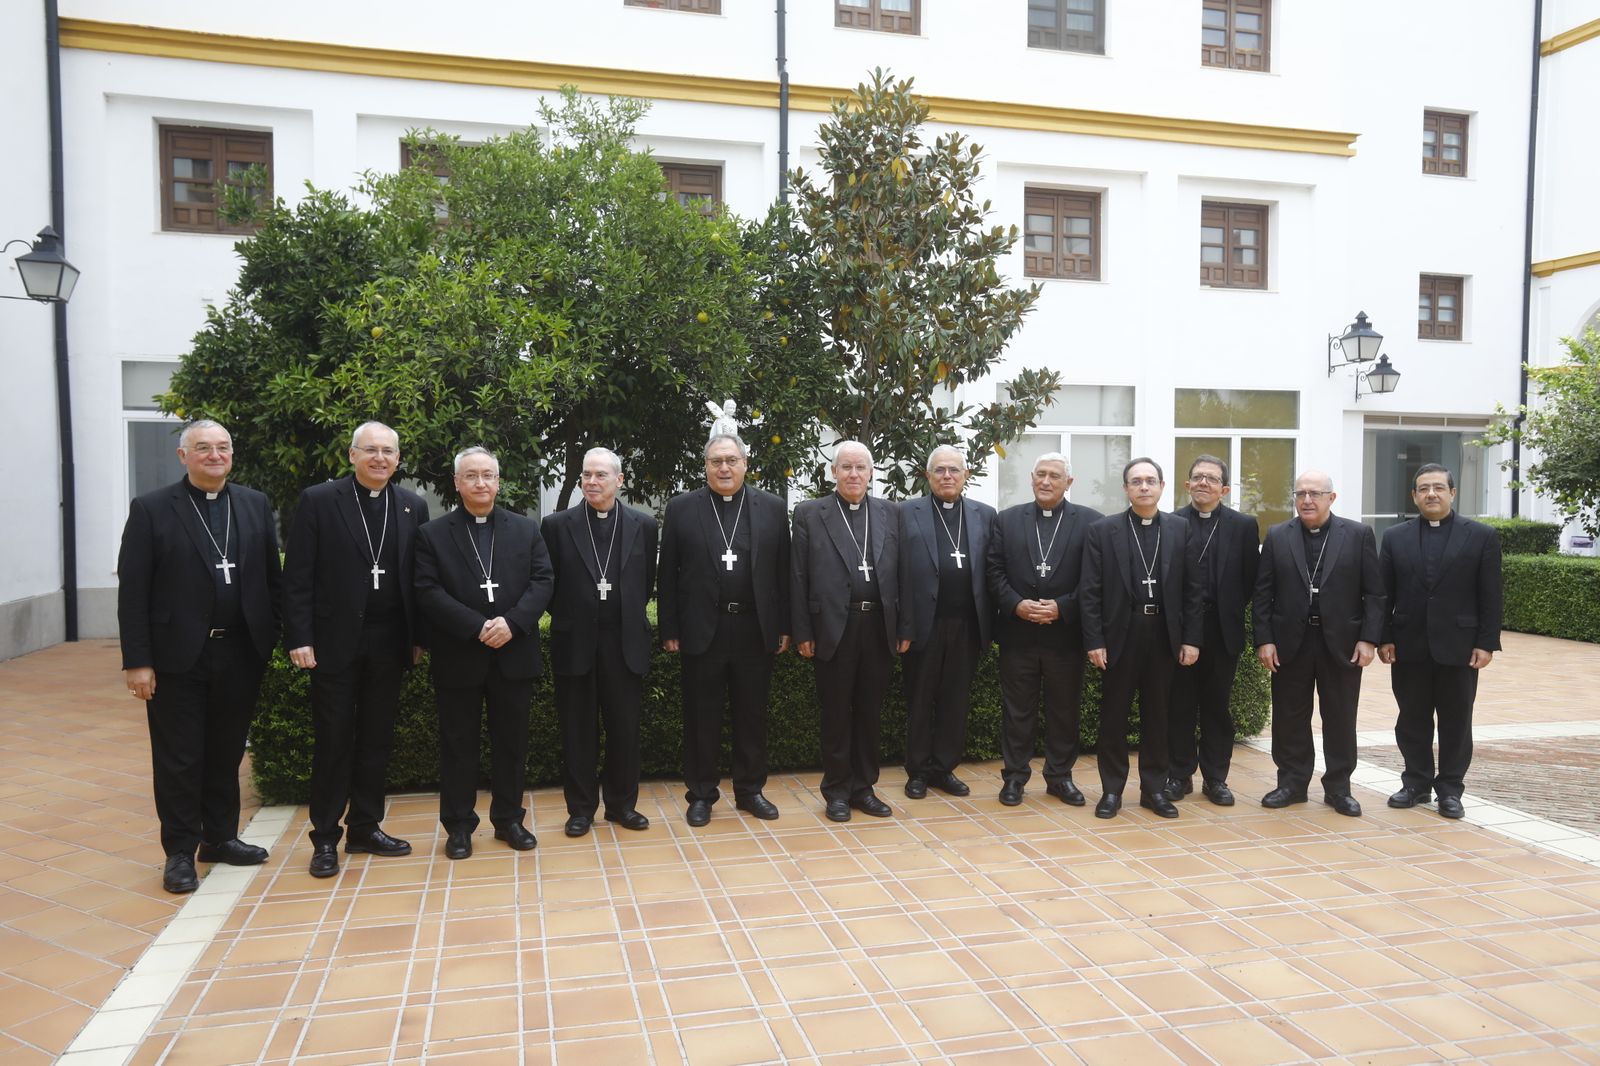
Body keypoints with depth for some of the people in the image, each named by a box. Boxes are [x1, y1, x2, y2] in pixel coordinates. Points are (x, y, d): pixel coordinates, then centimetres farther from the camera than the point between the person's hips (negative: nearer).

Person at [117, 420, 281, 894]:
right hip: (178, 657, -3)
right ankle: (180, 852, 20)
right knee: (179, 760, 7)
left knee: (226, 753, 15)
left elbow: (271, 578, 7)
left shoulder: (255, 505, 6)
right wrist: (136, 661, -10)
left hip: (241, 654, 3)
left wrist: (273, 640, 1)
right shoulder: (151, 509, -4)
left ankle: (220, 837, 30)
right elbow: (132, 592, -6)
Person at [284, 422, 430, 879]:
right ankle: (325, 838, 17)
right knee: (333, 740, 5)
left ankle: (366, 828, 24)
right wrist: (299, 638, -11)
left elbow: (417, 577, 6)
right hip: (336, 641, -3)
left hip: (389, 644, 3)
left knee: (376, 739, 11)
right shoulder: (318, 501, -4)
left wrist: (418, 637, 4)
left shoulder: (412, 507, 5)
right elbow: (297, 577, -6)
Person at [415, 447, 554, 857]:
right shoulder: (432, 534, 2)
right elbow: (428, 592, -8)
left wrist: (512, 622, -15)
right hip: (458, 658, -2)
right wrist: (478, 628, -18)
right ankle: (458, 825, 19)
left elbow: (543, 580, 0)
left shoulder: (526, 529, 8)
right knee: (458, 744, 7)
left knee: (511, 742, 10)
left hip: (514, 655, 2)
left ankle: (509, 819, 23)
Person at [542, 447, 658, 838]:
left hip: (625, 643, 1)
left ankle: (622, 804, 22)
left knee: (625, 729, 8)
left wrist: (626, 615, 10)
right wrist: (568, 615, 6)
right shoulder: (557, 525, -1)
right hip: (575, 643, -1)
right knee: (578, 730, 7)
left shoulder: (643, 525, 3)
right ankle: (581, 808, 20)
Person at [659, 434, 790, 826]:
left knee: (752, 716, 11)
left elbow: (782, 571, 5)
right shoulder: (681, 508, 2)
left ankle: (750, 790, 25)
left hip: (756, 630, 1)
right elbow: (668, 574, 2)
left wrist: (785, 626, 3)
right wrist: (669, 629, -2)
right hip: (702, 630, -1)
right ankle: (701, 794, 21)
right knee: (702, 718, 8)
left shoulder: (772, 508, 4)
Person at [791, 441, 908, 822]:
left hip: (880, 627, 3)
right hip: (833, 628, -2)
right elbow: (798, 578, -1)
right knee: (836, 714, 7)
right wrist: (802, 633, -5)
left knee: (870, 712, 11)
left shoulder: (888, 513, 9)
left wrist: (904, 627, 4)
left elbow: (899, 573, 7)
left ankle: (864, 787, 23)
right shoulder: (810, 514, 1)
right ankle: (837, 791, 19)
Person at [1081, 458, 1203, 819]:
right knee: (1114, 716, 6)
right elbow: (1090, 591, -3)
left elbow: (1193, 588, 4)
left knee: (1157, 715, 10)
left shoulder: (1180, 529, 5)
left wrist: (1191, 638, -2)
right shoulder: (1102, 530, 0)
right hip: (1120, 634, -1)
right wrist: (1094, 641, -8)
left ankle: (1154, 788, 22)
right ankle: (1112, 790, 16)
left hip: (1164, 635, 2)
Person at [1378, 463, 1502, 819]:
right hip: (1409, 647, 2)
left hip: (1459, 647, -1)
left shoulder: (1482, 536, 2)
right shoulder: (1395, 537, 6)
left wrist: (1487, 643, -6)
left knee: (1456, 722, 6)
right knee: (1411, 720, 9)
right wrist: (1384, 638, -2)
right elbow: (1384, 593, 5)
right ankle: (1417, 783, 21)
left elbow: (1490, 596, -1)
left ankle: (1450, 789, 17)